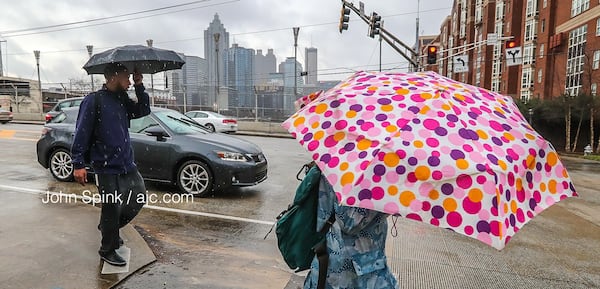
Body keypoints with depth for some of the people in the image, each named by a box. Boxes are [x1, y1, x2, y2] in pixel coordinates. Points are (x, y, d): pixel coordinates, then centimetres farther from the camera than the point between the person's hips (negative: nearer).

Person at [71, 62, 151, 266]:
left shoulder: (122, 99, 11)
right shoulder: (94, 100, -11)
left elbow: (143, 110, 9)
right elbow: (82, 133, -13)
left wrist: (139, 86, -1)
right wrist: (78, 163, -16)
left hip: (127, 164, 7)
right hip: (107, 168, -7)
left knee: (139, 198, 14)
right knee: (112, 209, 2)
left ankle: (109, 227, 37)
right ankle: (108, 251, 22)